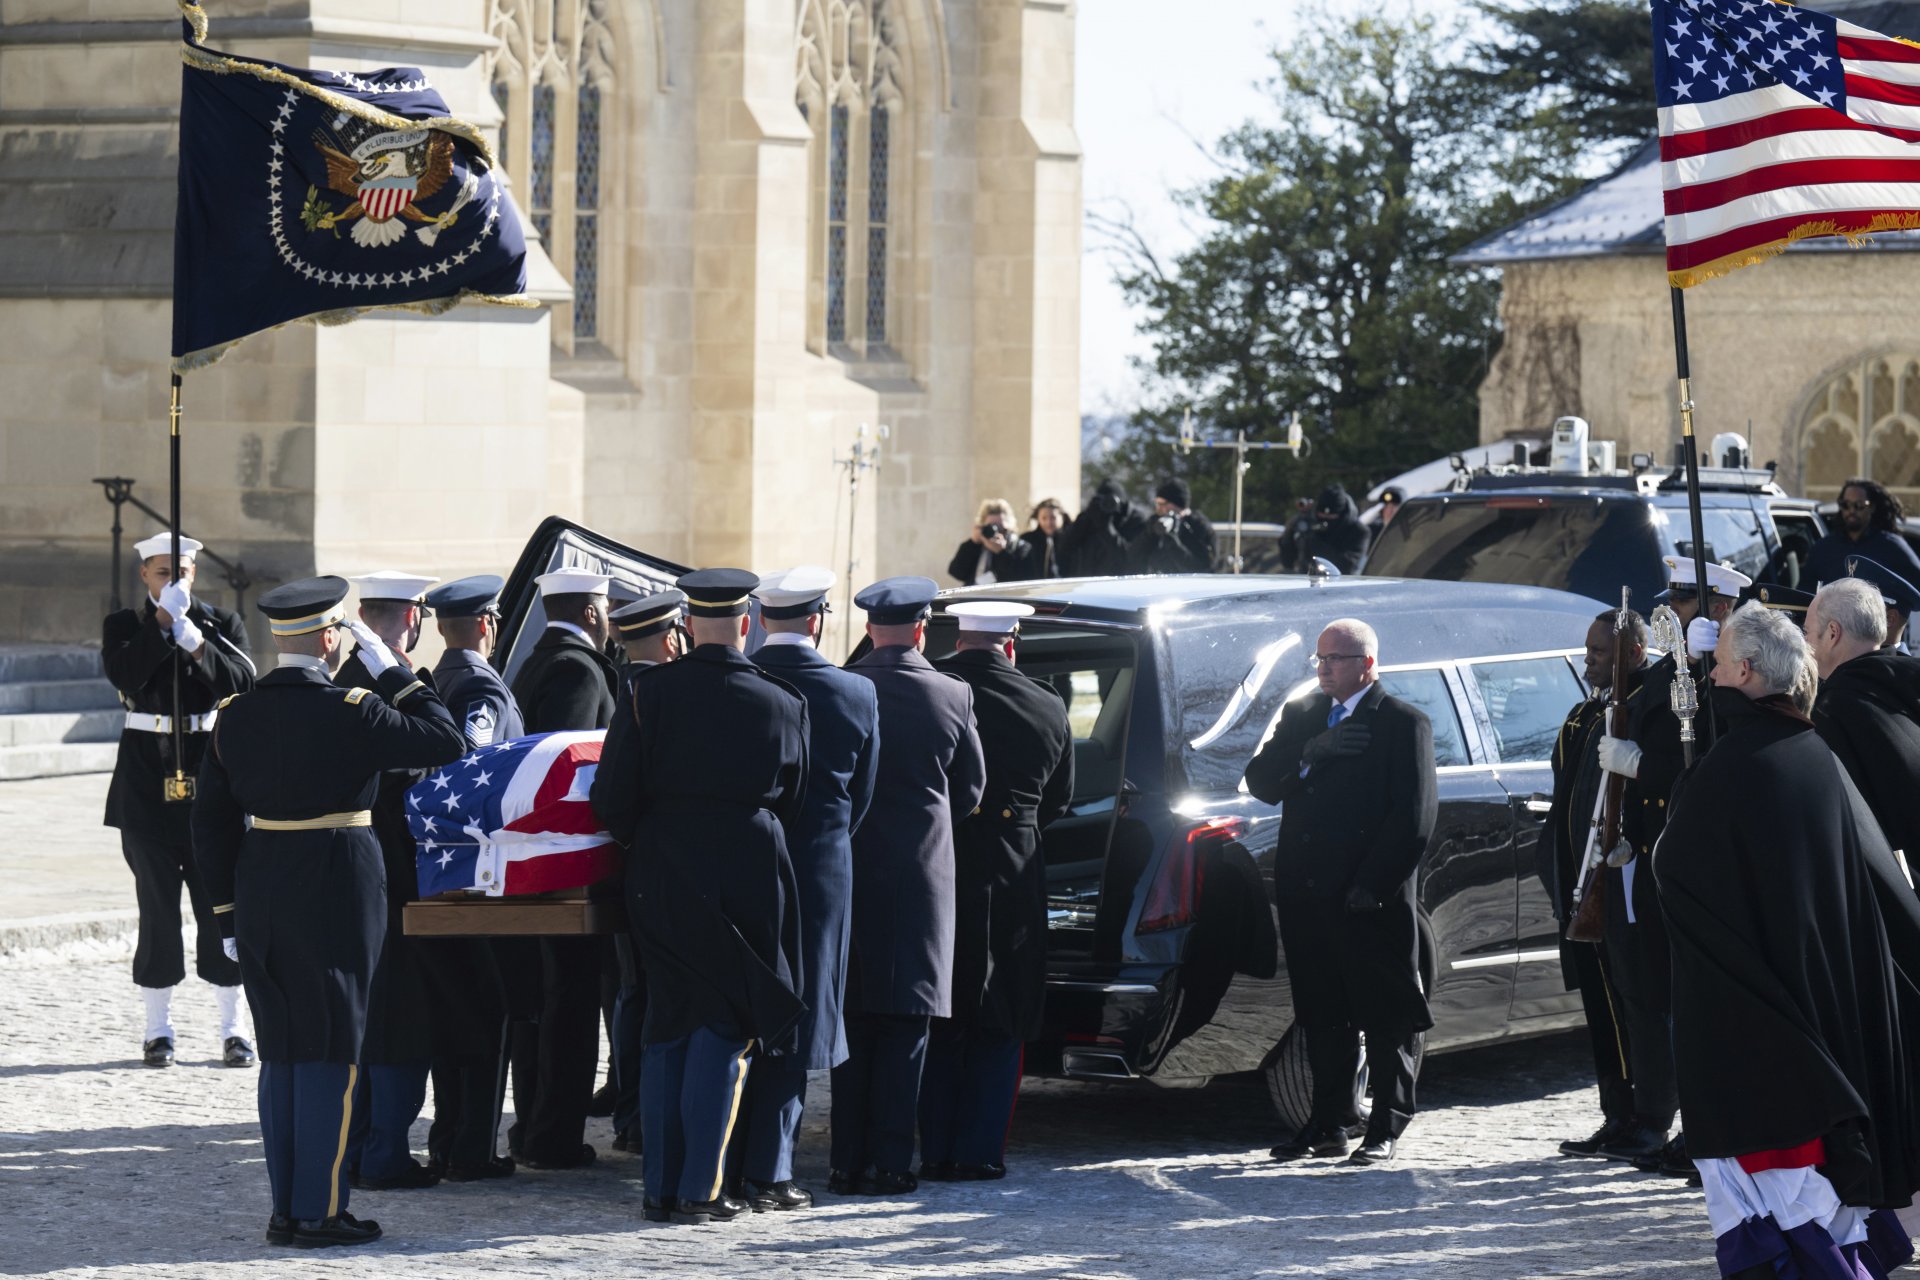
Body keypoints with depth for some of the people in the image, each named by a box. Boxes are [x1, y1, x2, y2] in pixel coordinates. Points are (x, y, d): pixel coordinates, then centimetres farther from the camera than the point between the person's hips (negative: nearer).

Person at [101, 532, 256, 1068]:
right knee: (157, 899, -1)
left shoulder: (222, 623, 7)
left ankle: (233, 1026, 6)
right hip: (147, 777, -1)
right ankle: (158, 1028, 7)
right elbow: (126, 675, -15)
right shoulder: (122, 626, 4)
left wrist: (196, 643, -19)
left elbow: (243, 683, -6)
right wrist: (163, 619, -20)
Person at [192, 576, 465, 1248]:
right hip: (337, 901, -6)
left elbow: (212, 822, 7)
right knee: (331, 1053, 0)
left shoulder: (236, 715, 4)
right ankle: (318, 1211, 1)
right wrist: (393, 673, -1)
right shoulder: (350, 713, -14)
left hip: (260, 898, 6)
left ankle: (285, 1208, 15)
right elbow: (447, 742, -8)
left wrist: (229, 915, 14)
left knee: (281, 1054, 12)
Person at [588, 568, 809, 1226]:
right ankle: (700, 1190, -2)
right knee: (725, 1029, 3)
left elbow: (612, 799, -6)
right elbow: (793, 802, 8)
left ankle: (661, 1188, 11)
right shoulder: (783, 704, -1)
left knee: (668, 1030, 11)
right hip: (748, 877, -1)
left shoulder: (651, 691, -4)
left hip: (663, 876, 1)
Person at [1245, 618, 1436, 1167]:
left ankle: (1385, 1130, 7)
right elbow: (1260, 781, 6)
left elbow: (1415, 815, -10)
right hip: (1307, 894, 6)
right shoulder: (1301, 716, 15)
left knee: (1385, 1018, 1)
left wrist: (1372, 886, -16)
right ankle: (1329, 1125, 19)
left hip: (1371, 901, -6)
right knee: (1323, 1017, 11)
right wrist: (1313, 751, -11)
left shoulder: (1404, 724, -3)